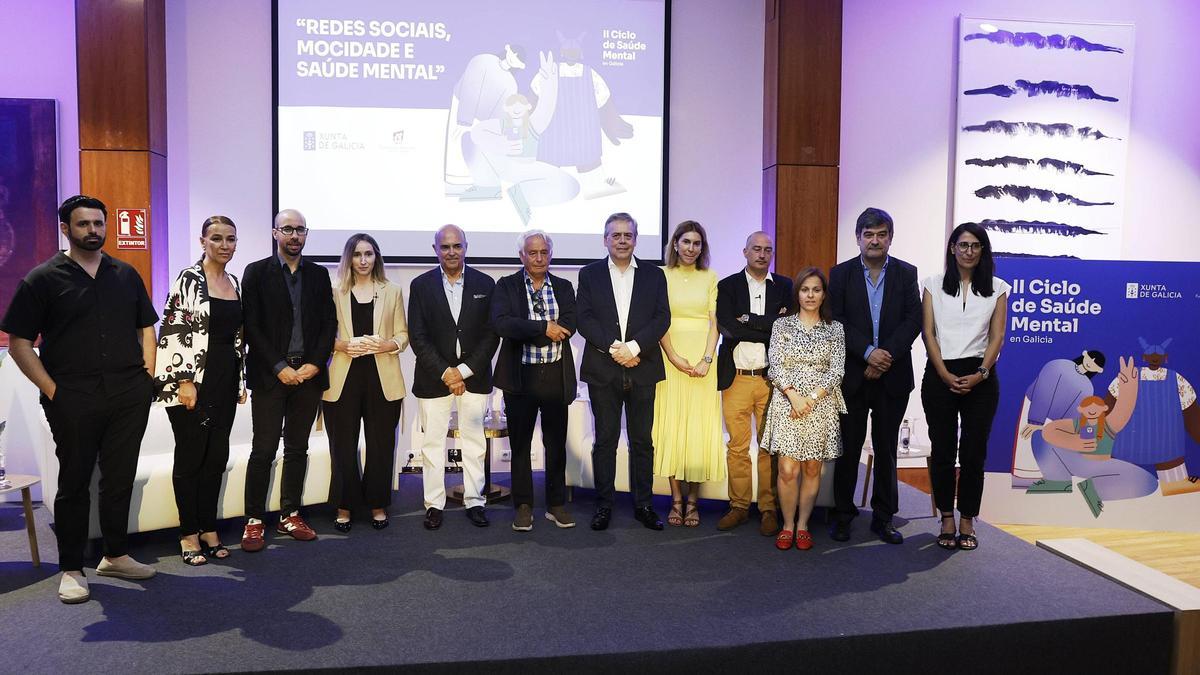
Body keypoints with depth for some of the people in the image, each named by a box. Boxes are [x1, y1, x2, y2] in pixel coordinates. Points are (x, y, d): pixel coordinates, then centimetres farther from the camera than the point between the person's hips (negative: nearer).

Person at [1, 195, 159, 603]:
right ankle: (71, 569, 16)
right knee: (74, 482, 5)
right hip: (73, 400, -3)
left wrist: (147, 372, 5)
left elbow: (146, 326, 18)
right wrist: (51, 389, -9)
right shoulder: (43, 278, 0)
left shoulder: (125, 275, 12)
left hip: (130, 397, 4)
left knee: (121, 478, 11)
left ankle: (116, 556, 25)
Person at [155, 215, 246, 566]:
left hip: (225, 381, 6)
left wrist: (241, 381, 15)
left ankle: (209, 529, 21)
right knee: (190, 456, 3)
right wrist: (185, 381, -17)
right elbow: (173, 330, -13)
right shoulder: (188, 279, -9)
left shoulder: (235, 283, 12)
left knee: (217, 456, 10)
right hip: (192, 381, -6)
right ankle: (189, 535, 14)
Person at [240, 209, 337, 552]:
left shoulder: (318, 274, 11)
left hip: (309, 373, 3)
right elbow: (252, 327, -5)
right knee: (263, 450, -2)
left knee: (297, 448, 10)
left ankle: (290, 516, 19)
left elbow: (329, 324, 8)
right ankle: (254, 521, 7)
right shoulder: (257, 272, 1)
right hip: (270, 375, -3)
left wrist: (315, 364, -5)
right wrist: (279, 367, -12)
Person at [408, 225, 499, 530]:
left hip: (474, 376, 1)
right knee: (432, 442, 4)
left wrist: (464, 370, -10)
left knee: (474, 440, 7)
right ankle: (434, 504, 15)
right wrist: (445, 372, -11)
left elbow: (491, 334, -2)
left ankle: (475, 501, 18)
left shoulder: (485, 284, 2)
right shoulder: (421, 286, 1)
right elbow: (418, 337, -3)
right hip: (433, 377, 0)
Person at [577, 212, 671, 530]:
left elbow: (662, 318, -1)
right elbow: (585, 319, -3)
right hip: (602, 370, -1)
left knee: (642, 441, 6)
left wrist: (633, 346, -14)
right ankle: (603, 504, 14)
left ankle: (643, 504, 16)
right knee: (605, 440, 5)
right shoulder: (589, 274, 6)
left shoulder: (654, 275, 8)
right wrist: (613, 348, -15)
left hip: (642, 369, 1)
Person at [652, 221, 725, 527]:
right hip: (671, 357, -1)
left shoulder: (710, 277, 7)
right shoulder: (662, 276, 4)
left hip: (702, 359, 1)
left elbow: (714, 322, 2)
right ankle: (676, 500, 9)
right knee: (671, 427, 1)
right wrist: (674, 357, -13)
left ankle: (693, 500, 10)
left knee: (699, 428, 2)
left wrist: (706, 359, -11)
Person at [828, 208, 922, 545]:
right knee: (848, 448, 6)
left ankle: (884, 517, 19)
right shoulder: (841, 274, 3)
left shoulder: (906, 273, 6)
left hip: (892, 376, 1)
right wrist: (868, 352, -17)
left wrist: (887, 355, -14)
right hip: (852, 375, -1)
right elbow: (836, 321, -6)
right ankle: (843, 514, 17)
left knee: (886, 449, 9)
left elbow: (913, 319, -2)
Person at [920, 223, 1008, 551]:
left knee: (974, 451, 2)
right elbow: (928, 333, 0)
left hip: (980, 378, 0)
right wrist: (946, 375, -10)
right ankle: (946, 518, 14)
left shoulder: (997, 288, 8)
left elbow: (996, 336, 3)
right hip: (940, 376, 0)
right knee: (942, 450, 3)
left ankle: (967, 521, 12)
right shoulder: (934, 285, 6)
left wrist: (980, 374, -10)